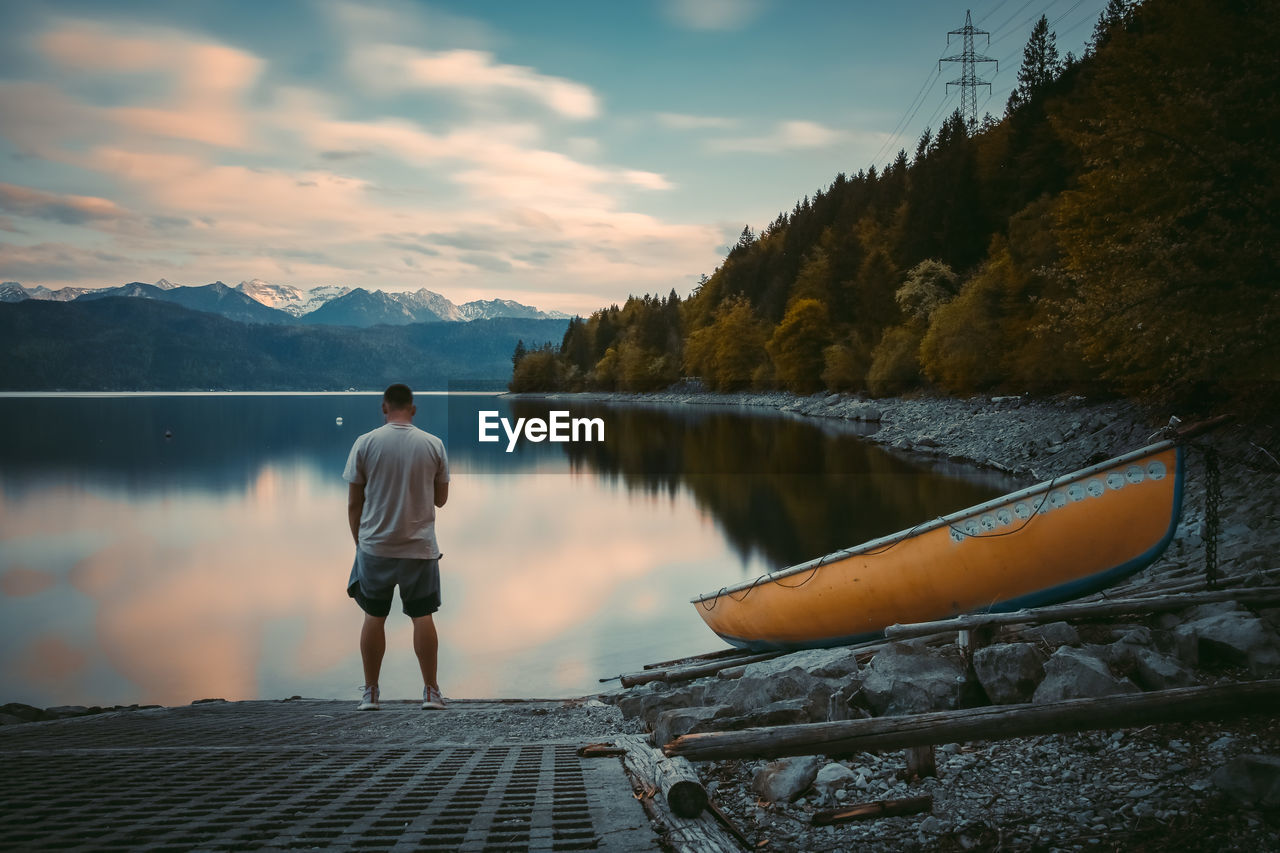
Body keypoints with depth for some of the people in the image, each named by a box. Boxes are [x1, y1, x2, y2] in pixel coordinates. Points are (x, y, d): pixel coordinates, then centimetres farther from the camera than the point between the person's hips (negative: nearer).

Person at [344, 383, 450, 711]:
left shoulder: (365, 443, -3)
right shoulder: (433, 445, 0)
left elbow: (354, 503, 1)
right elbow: (441, 498, 9)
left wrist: (359, 541, 12)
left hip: (375, 547, 0)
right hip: (420, 548, 0)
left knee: (374, 616, 10)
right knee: (422, 617, 5)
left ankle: (371, 693, 14)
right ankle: (431, 692, 6)